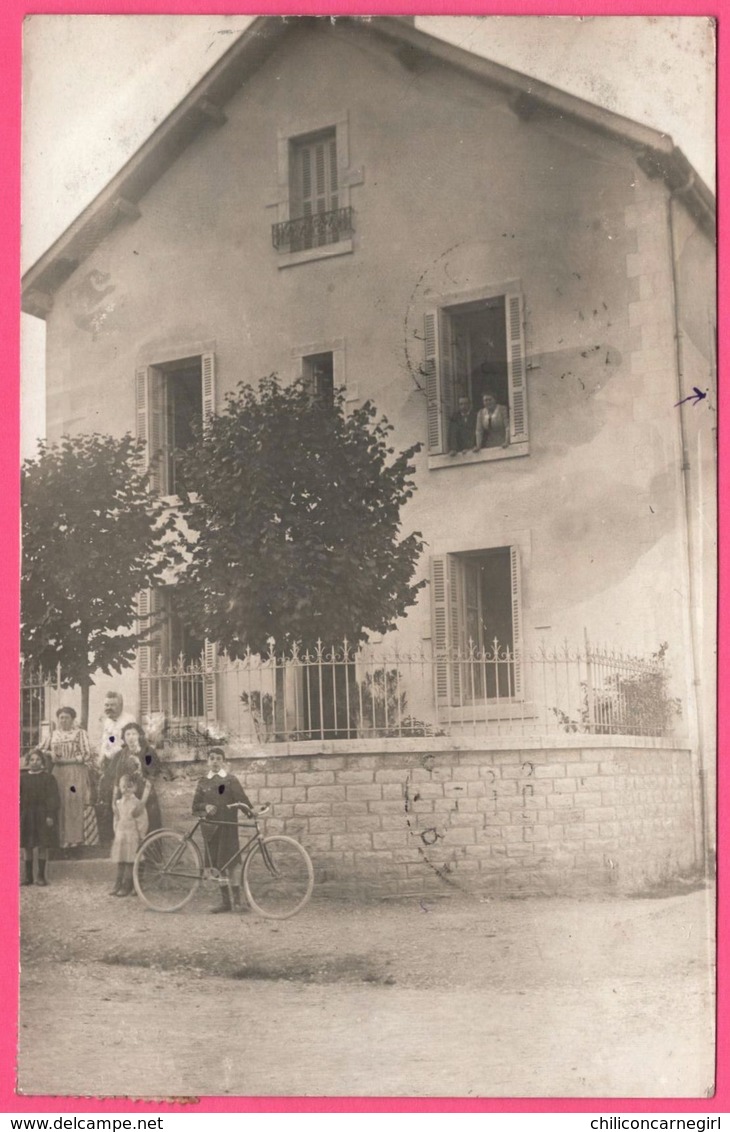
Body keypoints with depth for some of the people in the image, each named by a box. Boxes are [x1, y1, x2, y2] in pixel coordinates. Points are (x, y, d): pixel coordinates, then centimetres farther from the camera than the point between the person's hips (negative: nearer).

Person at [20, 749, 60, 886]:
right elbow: (17, 796, 6)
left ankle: (41, 876, 7)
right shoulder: (22, 778, 6)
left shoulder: (48, 778, -1)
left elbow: (53, 798, -5)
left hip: (43, 816, -2)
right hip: (26, 816, 3)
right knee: (26, 846, 4)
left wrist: (50, 815, -14)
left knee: (42, 846, -1)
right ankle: (28, 876, 12)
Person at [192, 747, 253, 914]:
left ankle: (237, 899, -4)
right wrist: (205, 807, -14)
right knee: (218, 866, 6)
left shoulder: (230, 780, 1)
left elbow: (242, 799, -8)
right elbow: (195, 806, 8)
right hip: (210, 827, 4)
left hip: (227, 826, -4)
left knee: (229, 863, -10)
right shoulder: (203, 781, 11)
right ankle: (225, 902, 13)